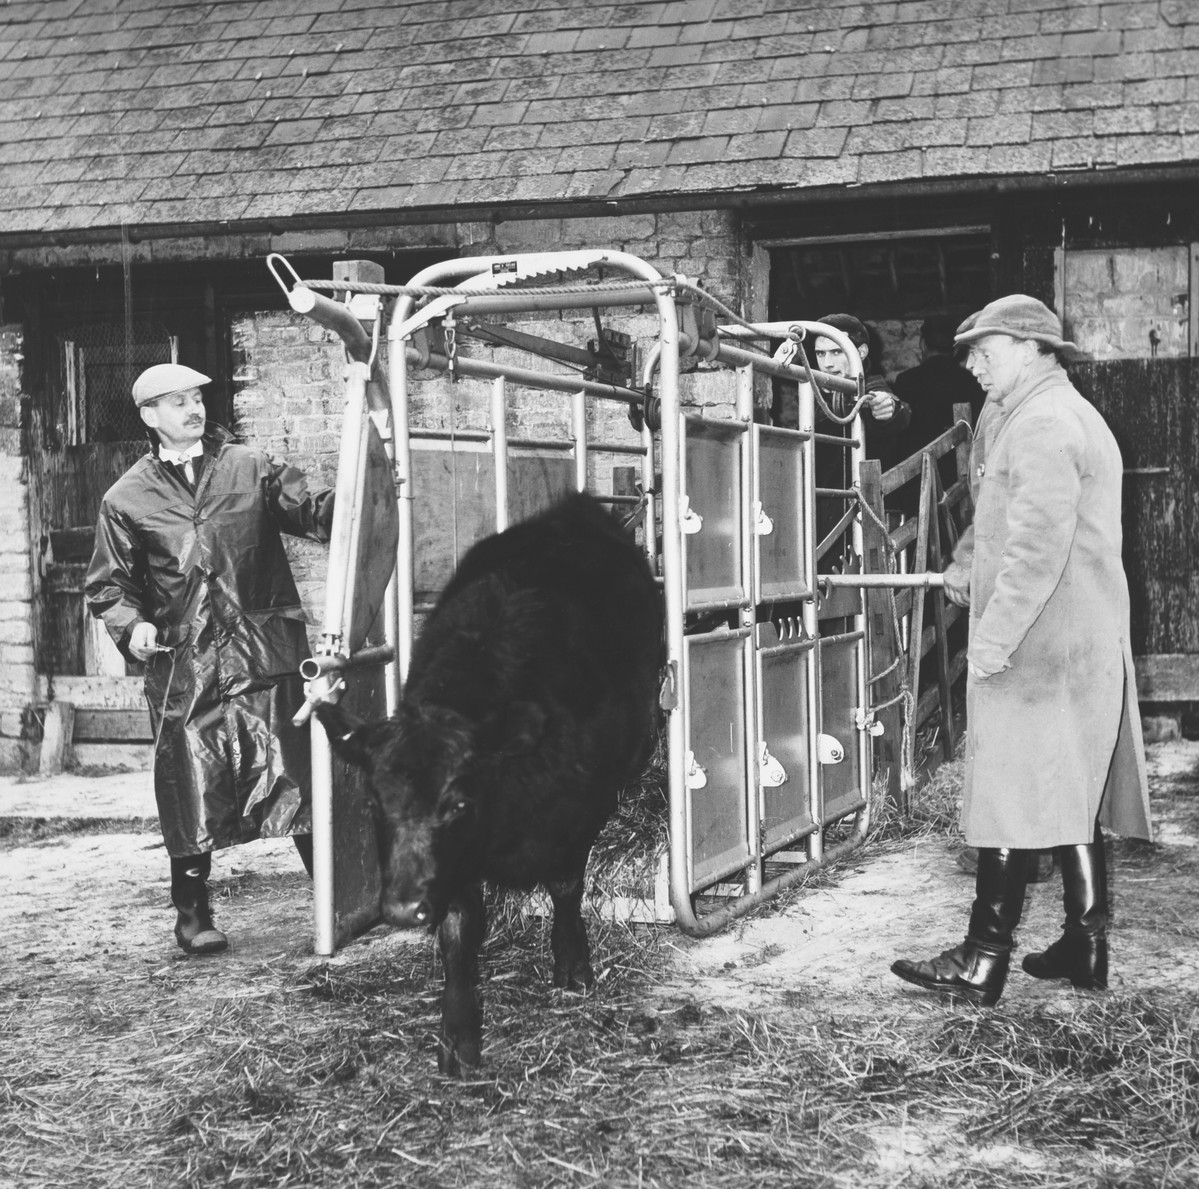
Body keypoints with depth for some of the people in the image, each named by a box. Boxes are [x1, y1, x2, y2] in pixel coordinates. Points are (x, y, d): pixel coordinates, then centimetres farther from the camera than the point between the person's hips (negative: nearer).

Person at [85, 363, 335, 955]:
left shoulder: (250, 468, 8)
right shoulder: (127, 499, 7)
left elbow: (313, 513, -1)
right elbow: (109, 585, 11)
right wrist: (131, 624, -8)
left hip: (264, 656, 0)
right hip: (183, 667, 0)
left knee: (293, 778, -1)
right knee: (192, 791, 3)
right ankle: (193, 917, 18)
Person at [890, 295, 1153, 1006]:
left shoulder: (1042, 424, -14)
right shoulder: (1073, 415, 21)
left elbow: (1037, 548, -23)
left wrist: (991, 641, -23)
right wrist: (967, 564, 11)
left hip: (1037, 649, -10)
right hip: (1090, 646, 10)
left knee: (1013, 799, -6)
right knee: (1073, 801, 12)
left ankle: (983, 963, -2)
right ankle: (1087, 949, 18)